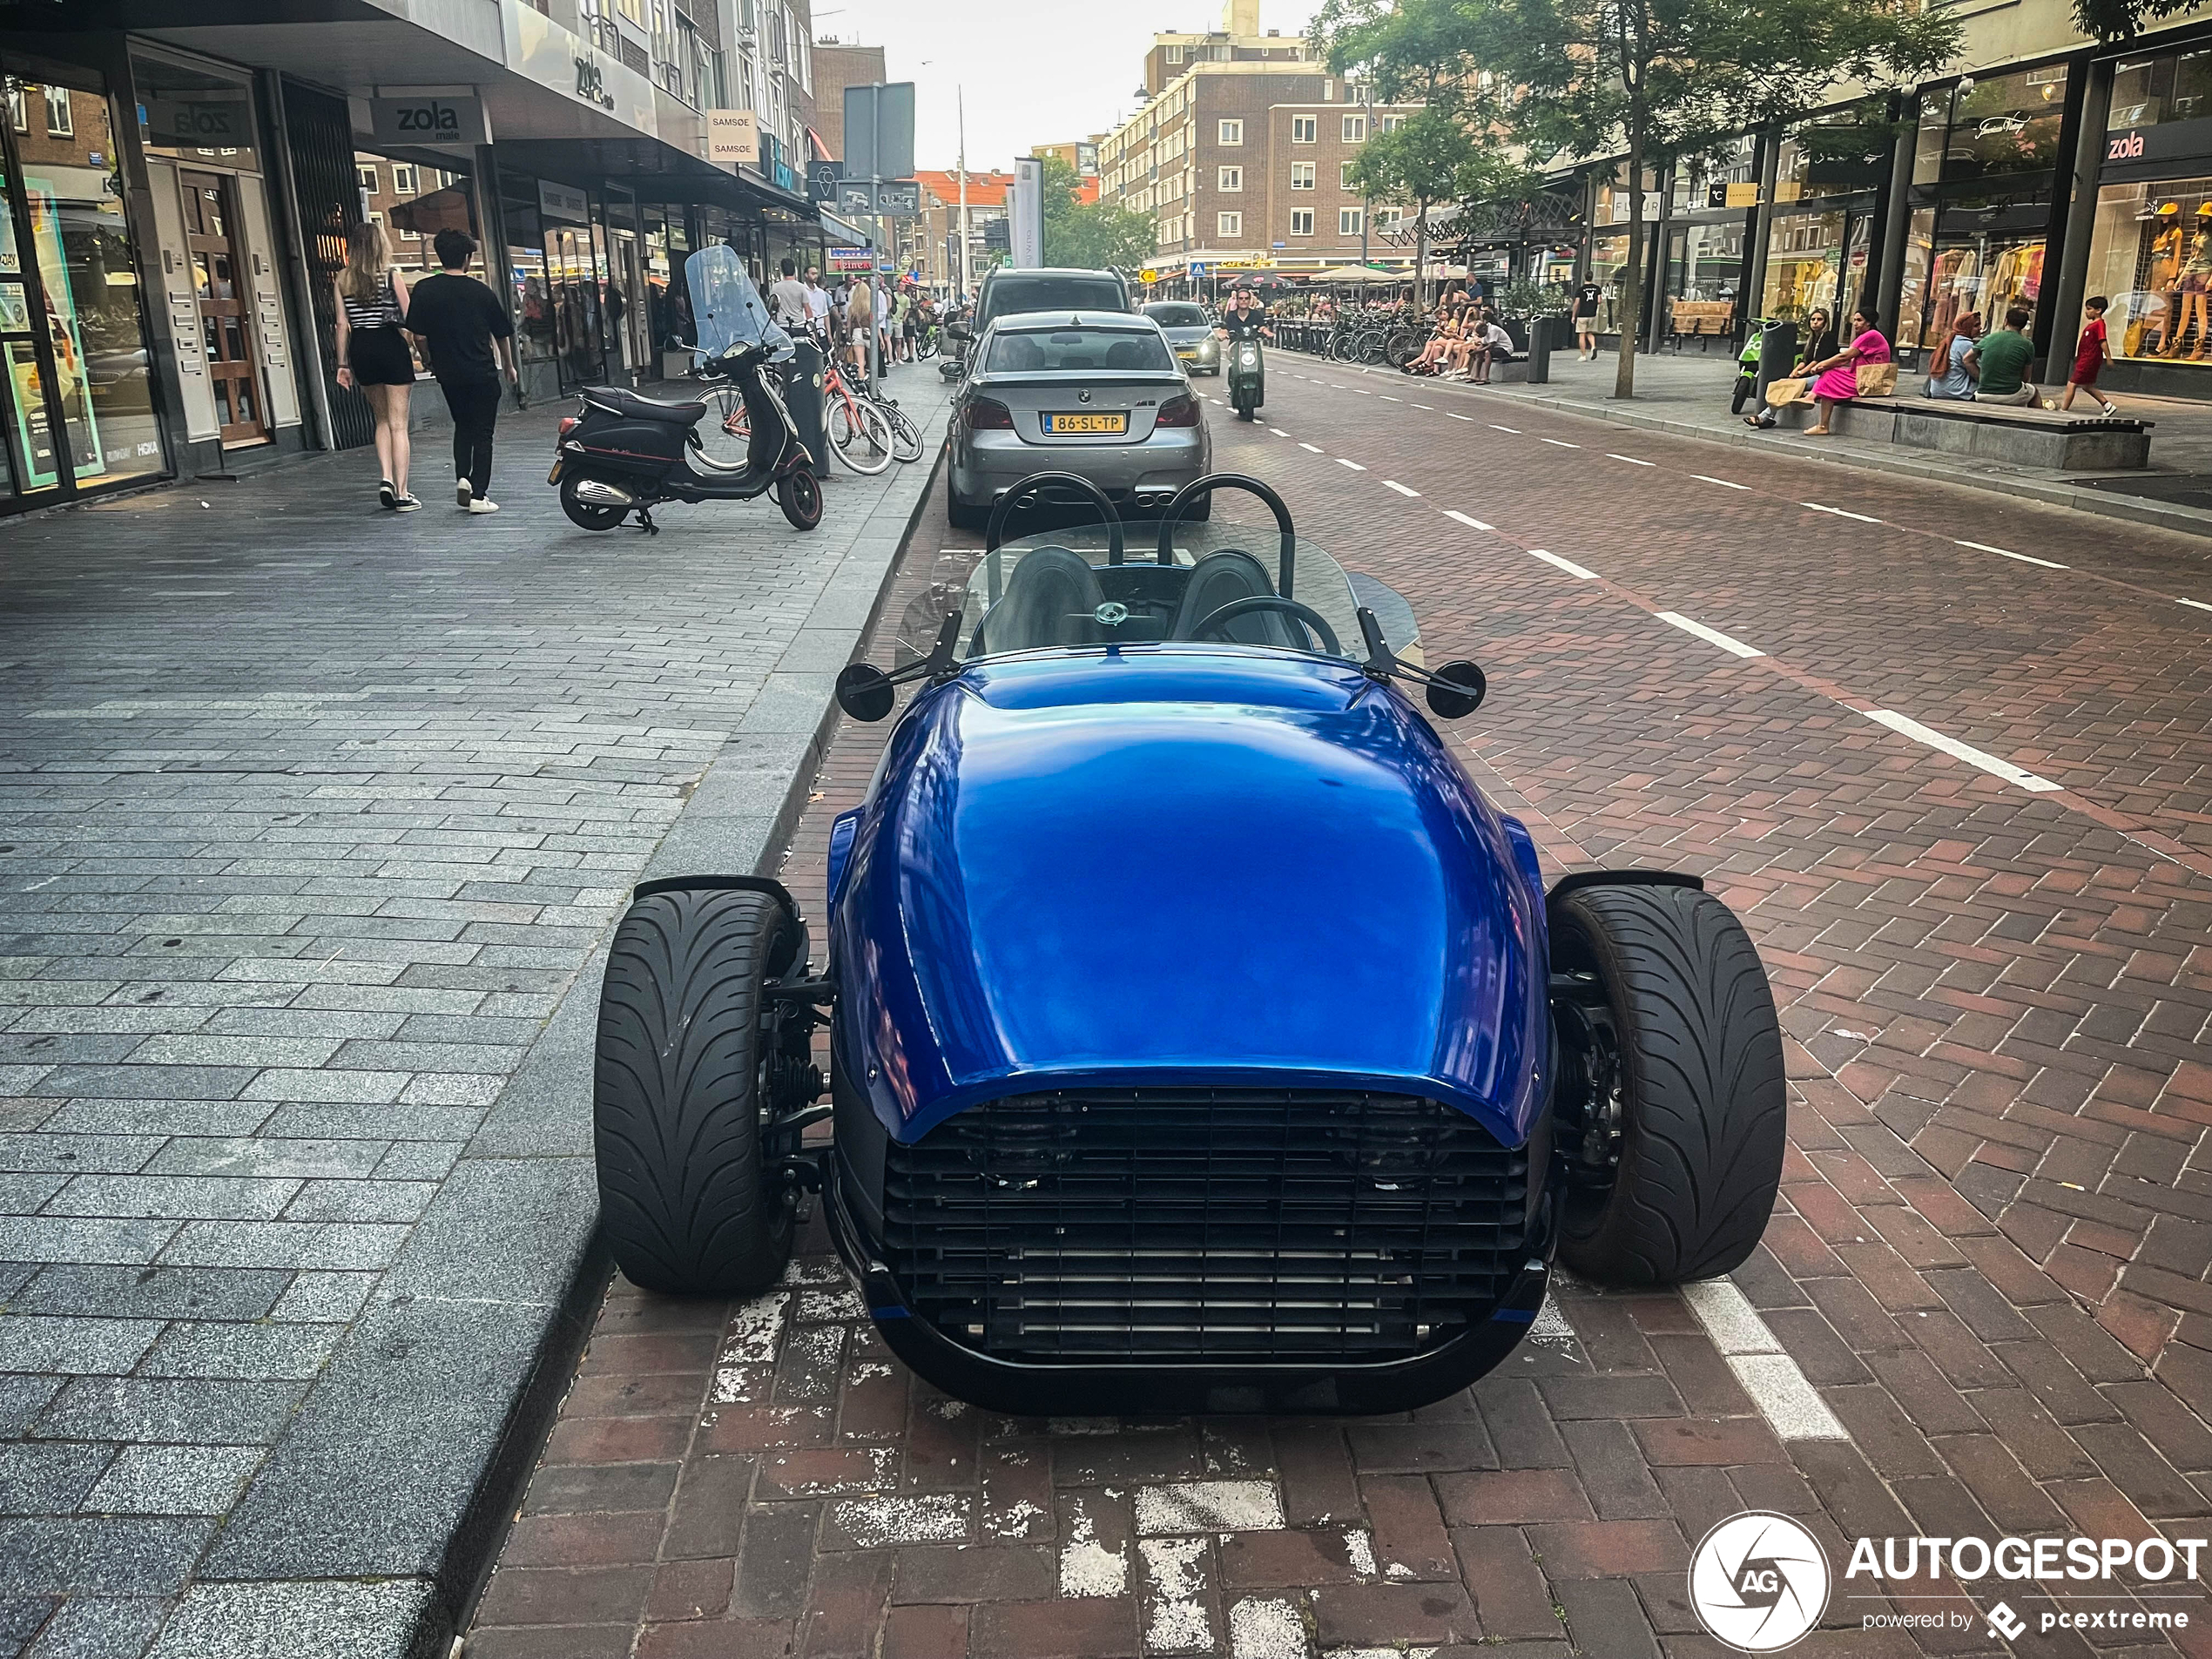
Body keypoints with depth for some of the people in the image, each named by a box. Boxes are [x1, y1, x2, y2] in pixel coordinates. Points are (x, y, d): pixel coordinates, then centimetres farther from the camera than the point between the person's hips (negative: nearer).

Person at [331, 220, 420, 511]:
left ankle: (386, 479, 4)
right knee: (398, 424, 0)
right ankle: (401, 494, -2)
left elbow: (342, 324, 4)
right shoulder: (391, 276, -5)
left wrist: (343, 364, 8)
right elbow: (410, 318, -6)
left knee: (381, 420, 20)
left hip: (361, 351, 4)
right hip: (391, 346, -4)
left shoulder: (342, 279, 4)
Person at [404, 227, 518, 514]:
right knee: (482, 432, 4)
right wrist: (510, 367, 19)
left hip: (448, 373, 2)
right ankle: (478, 495, -1)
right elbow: (503, 334, 4)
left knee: (462, 426, 23)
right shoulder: (482, 292, -5)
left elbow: (418, 336, -4)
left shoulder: (425, 290, -4)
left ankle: (462, 478, 6)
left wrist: (431, 362, 14)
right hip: (483, 372, -2)